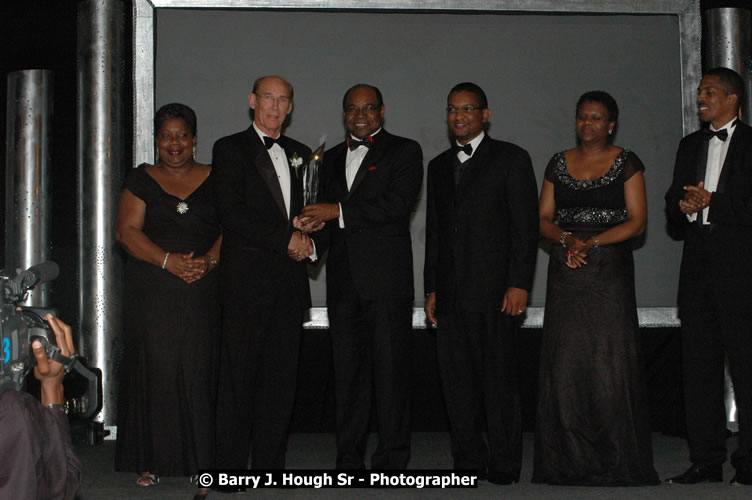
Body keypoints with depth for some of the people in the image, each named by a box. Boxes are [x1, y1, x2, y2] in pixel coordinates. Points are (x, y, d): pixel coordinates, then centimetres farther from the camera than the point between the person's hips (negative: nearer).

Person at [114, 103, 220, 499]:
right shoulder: (142, 180, 9)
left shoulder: (214, 180, 11)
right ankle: (150, 462, 5)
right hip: (152, 290, 0)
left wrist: (210, 259, -13)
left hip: (202, 290, 0)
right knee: (153, 368, -1)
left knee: (198, 370, -4)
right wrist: (169, 261, -13)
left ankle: (201, 463, 0)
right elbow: (127, 231, -1)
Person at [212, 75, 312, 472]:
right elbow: (233, 214, -10)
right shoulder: (230, 149, 2)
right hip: (247, 279, -5)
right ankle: (230, 468, 1)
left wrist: (309, 240, -1)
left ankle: (270, 466, 10)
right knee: (238, 376, -4)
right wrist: (286, 239, -12)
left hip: (289, 279, 5)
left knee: (282, 376, 4)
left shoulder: (300, 154, 18)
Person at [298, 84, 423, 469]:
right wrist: (312, 243, 3)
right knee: (347, 369, 5)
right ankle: (349, 460, 10)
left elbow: (399, 204, -12)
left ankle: (392, 460, -1)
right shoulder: (332, 158, 21)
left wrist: (338, 210, -14)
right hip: (343, 279, 5)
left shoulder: (404, 151, 3)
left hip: (387, 277, -5)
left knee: (390, 368, -5)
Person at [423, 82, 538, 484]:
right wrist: (431, 288, 13)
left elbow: (526, 225, -3)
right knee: (457, 383, 4)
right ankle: (469, 463, 12)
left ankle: (504, 466, 3)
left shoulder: (511, 159, 3)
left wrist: (519, 284, -12)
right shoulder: (439, 166, 19)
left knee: (499, 382, -4)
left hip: (494, 291, -5)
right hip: (450, 295, 5)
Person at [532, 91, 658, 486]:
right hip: (566, 274, 3)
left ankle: (616, 463, 1)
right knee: (564, 362, -1)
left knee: (609, 361, -7)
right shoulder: (559, 164, 14)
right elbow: (544, 219, 11)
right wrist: (567, 239, -9)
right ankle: (571, 460, 5)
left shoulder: (626, 163, 4)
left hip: (609, 271, -3)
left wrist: (593, 242, -13)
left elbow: (637, 221, -3)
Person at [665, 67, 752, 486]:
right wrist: (685, 207, -5)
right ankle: (707, 460, 13)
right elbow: (674, 204, 16)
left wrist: (712, 202, -14)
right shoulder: (690, 145, 19)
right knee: (699, 365, 7)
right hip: (699, 268, 7)